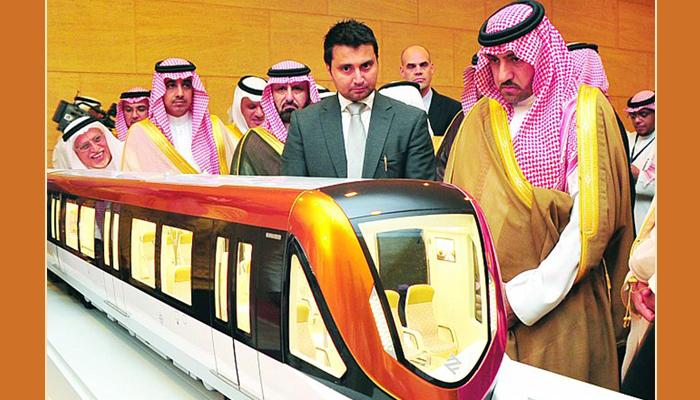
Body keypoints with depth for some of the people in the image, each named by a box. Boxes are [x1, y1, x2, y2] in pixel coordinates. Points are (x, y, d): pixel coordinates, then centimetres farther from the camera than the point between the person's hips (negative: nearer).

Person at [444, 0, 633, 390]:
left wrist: (527, 299, -15)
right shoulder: (480, 119, 7)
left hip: (560, 311, -3)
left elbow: (592, 222, -14)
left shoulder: (585, 110, -5)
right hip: (488, 312, 3)